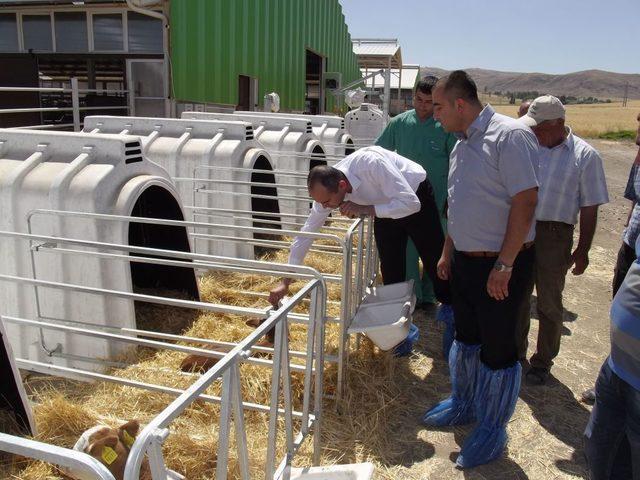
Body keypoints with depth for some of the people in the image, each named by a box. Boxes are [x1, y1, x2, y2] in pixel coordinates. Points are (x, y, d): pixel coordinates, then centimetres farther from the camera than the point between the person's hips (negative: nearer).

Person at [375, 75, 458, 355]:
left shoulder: (446, 127, -7)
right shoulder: (399, 123, 1)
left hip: (437, 203, -2)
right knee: (407, 251, 8)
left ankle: (427, 295, 26)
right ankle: (411, 297, 23)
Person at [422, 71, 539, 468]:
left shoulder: (510, 135, -18)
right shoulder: (462, 144, 10)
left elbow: (526, 200, -22)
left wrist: (504, 265, -23)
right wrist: (447, 253, 18)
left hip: (500, 265, -8)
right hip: (465, 260, 8)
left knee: (498, 348, 6)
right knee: (466, 338, 21)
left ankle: (493, 429, 24)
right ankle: (463, 405, 41)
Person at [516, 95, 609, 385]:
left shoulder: (585, 156, -6)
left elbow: (589, 209, -4)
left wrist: (582, 251, -5)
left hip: (554, 237, -3)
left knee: (549, 304, 8)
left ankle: (543, 361, 26)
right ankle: (516, 351, 34)